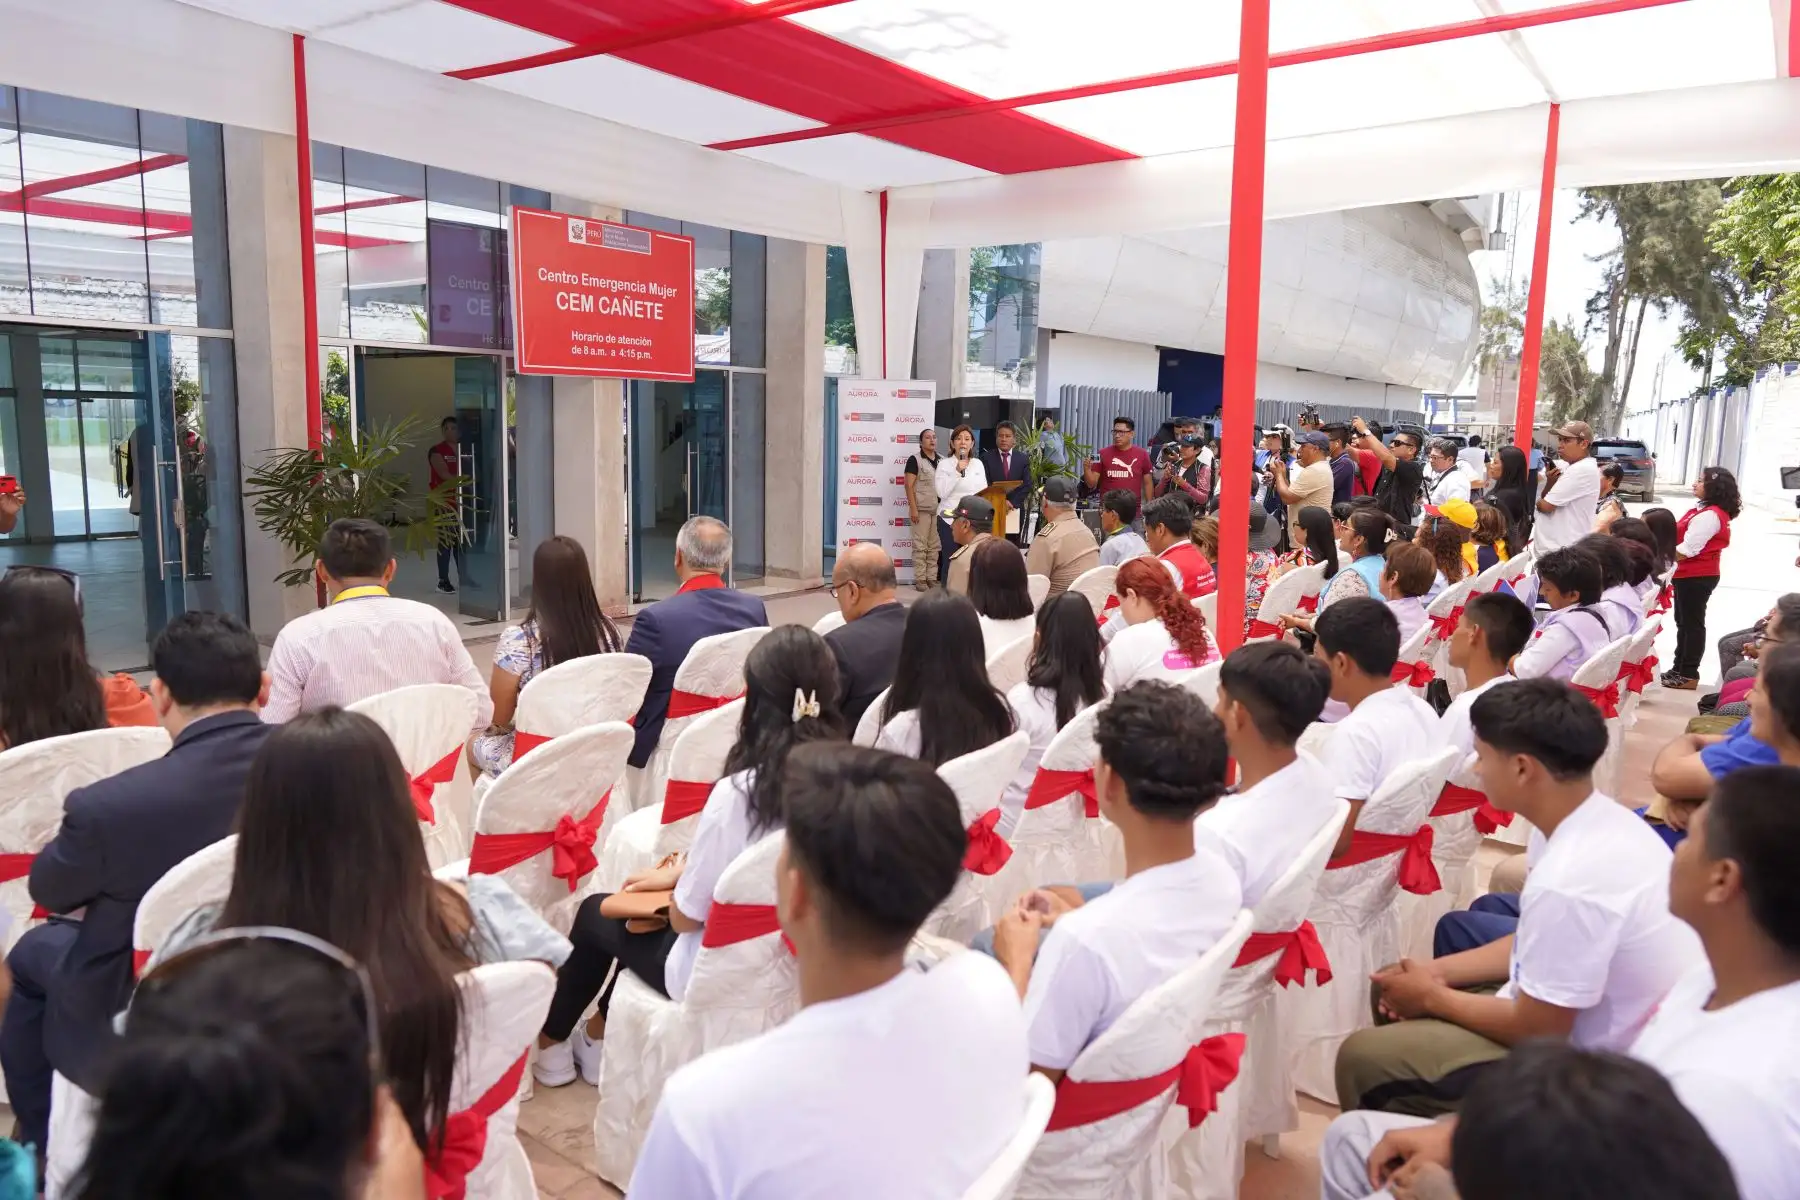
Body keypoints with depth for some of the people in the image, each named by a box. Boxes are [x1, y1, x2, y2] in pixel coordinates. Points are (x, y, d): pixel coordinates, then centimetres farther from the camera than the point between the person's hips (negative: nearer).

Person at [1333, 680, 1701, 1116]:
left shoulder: (1570, 881, -34)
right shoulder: (1604, 818, -4)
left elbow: (1536, 1031, -22)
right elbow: (1536, 944, 11)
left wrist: (1432, 998, -7)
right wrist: (1438, 972, 4)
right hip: (1606, 1031, 9)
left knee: (1363, 1057, -11)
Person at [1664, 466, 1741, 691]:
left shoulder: (1709, 515, -21)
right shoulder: (1707, 510, 10)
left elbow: (1686, 550, -24)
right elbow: (1688, 541, 14)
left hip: (1697, 577, -10)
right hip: (1692, 575, 10)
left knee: (1692, 623, -2)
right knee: (1684, 621, 16)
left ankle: (1689, 674, 5)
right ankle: (1680, 668, 25)